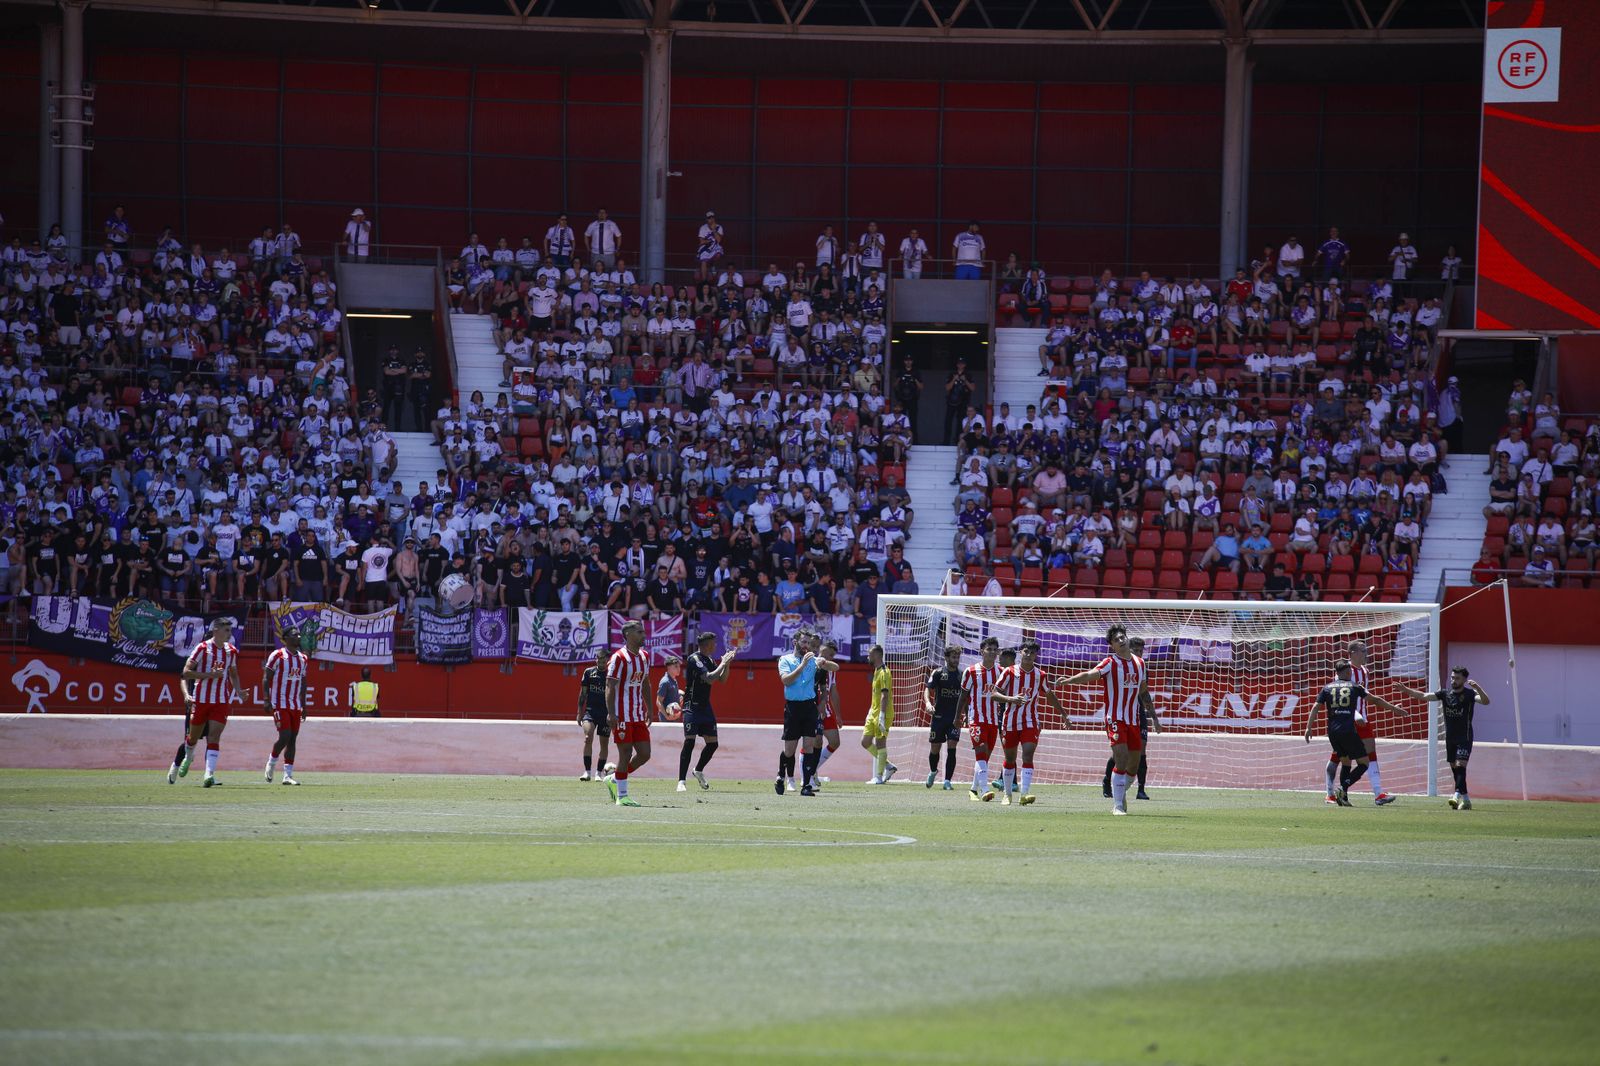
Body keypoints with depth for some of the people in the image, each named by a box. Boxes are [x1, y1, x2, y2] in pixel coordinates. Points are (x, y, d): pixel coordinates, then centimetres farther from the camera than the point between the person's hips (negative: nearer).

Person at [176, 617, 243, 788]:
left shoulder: (232, 652, 6)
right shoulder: (202, 648, -8)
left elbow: (233, 674, 22)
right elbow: (186, 672, -12)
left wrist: (238, 690, 4)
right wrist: (210, 674, -20)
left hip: (222, 701, 2)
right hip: (201, 699, -2)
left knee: (214, 737, -12)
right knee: (194, 735, 13)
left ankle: (209, 773, -19)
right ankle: (188, 758, 44)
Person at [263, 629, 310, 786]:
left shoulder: (303, 659, 13)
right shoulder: (277, 655, -6)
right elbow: (266, 678, -6)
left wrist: (303, 705, 16)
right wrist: (267, 700, -15)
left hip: (295, 706, 6)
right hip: (280, 704, -6)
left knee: (292, 739, 3)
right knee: (285, 737, -13)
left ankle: (288, 775, 4)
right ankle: (271, 762, 13)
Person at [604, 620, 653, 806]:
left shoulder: (645, 656, 12)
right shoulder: (619, 658, -11)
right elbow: (610, 687, -14)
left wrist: (649, 710, 20)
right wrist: (611, 713, -21)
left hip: (639, 714, 8)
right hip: (622, 715, -8)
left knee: (644, 754, 3)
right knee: (626, 753, -5)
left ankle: (614, 780, 22)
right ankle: (621, 796, 4)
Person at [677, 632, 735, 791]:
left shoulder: (710, 660, 11)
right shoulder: (695, 659, -14)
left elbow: (722, 679, 17)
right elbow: (709, 678, -24)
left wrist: (727, 663, 3)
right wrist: (723, 663, -15)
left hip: (706, 707, 8)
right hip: (692, 707, -8)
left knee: (712, 743, 9)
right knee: (689, 742, -14)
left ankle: (699, 771, 32)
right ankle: (682, 781, -14)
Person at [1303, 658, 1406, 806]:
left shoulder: (1327, 688, 12)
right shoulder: (1354, 687, 7)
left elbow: (1315, 707, 3)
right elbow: (1376, 700, 12)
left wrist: (1309, 727, 3)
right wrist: (1394, 708, 22)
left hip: (1333, 732, 4)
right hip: (1348, 731, -4)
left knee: (1345, 762, 20)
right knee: (1363, 763, 4)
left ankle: (1344, 798, 10)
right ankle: (1343, 789, -15)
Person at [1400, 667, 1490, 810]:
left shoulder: (1469, 694, -7)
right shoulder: (1445, 694, 7)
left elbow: (1485, 701, -22)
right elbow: (1424, 696, 4)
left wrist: (1478, 688, -40)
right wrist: (1406, 690, -8)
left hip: (1464, 738, -6)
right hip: (1450, 738, 6)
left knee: (1460, 765, -20)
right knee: (1454, 768, 8)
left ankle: (1458, 795, -29)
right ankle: (1465, 799, 17)